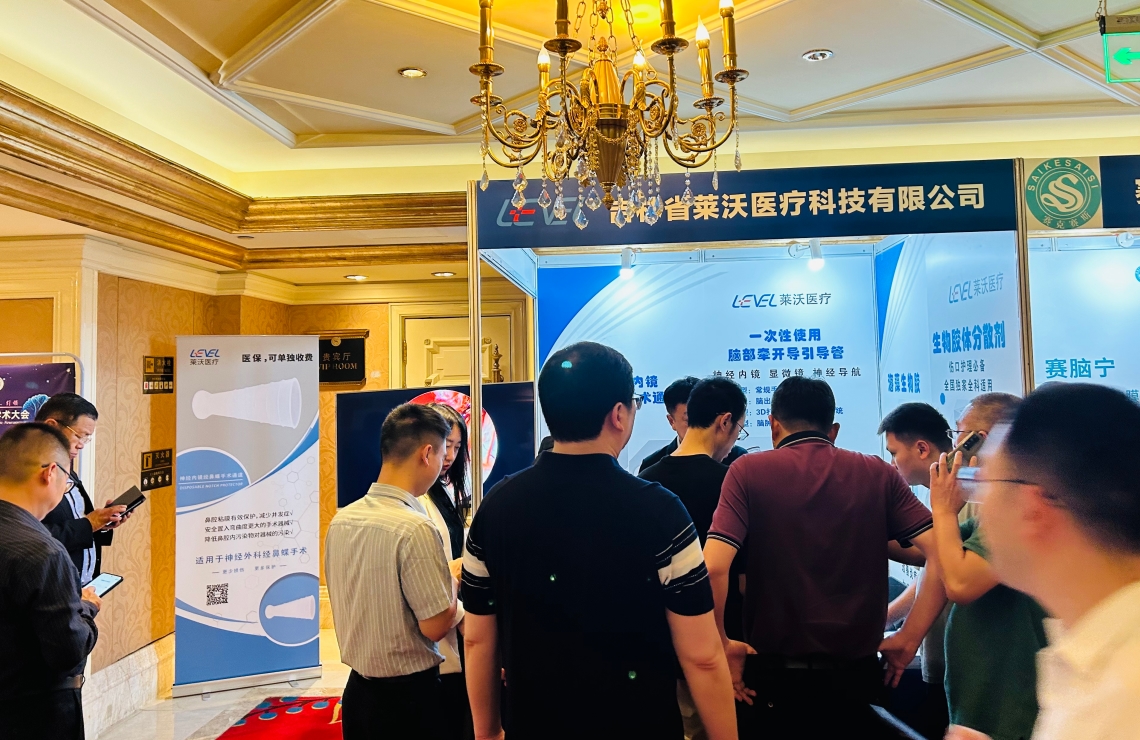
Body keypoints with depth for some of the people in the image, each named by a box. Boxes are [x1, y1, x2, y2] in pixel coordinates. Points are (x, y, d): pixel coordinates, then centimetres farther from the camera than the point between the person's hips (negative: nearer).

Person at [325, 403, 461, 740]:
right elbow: (436, 625, -20)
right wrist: (455, 585, -2)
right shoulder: (414, 528, -24)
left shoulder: (341, 519, -2)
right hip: (408, 694, -6)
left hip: (357, 689, 7)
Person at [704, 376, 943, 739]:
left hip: (773, 678, -2)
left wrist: (722, 645, -6)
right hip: (856, 676, 2)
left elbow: (714, 567, -18)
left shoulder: (748, 471, -7)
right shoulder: (879, 474, 1)